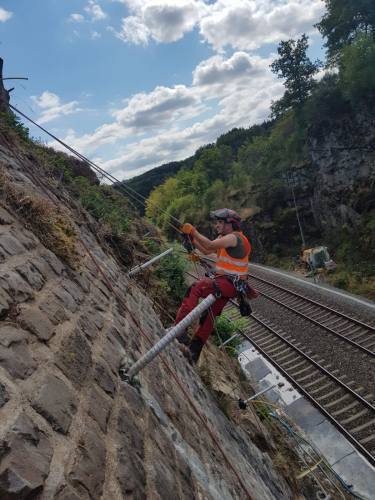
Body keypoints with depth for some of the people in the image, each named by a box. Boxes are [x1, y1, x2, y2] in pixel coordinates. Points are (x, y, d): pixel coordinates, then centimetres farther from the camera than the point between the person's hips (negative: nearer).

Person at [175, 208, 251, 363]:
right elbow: (206, 251, 12)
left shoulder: (234, 237, -14)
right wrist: (191, 236, 2)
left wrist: (193, 231, -20)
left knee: (196, 288, -25)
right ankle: (194, 352, 20)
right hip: (223, 282, 10)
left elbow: (210, 245, -27)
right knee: (208, 316, 11)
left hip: (230, 284, -10)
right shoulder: (224, 237, 17)